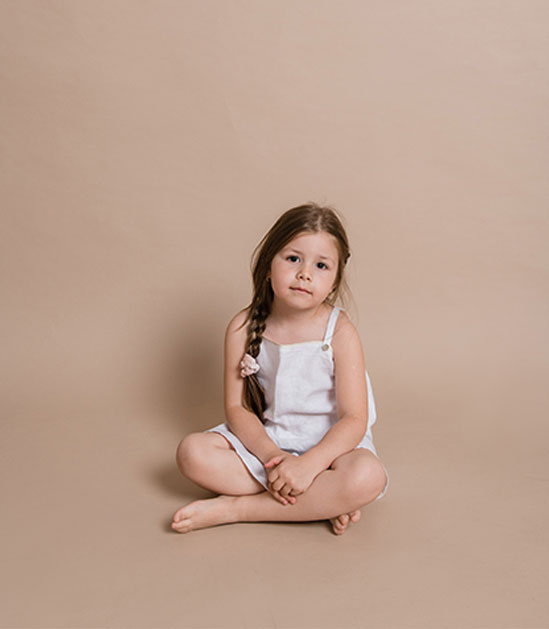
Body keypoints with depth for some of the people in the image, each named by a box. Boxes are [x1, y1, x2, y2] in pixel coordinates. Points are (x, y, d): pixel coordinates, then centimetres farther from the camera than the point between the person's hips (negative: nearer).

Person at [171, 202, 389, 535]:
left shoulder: (340, 332, -14)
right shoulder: (244, 328, -7)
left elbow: (354, 420, -17)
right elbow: (237, 407, -6)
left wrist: (308, 464, -31)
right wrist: (271, 455, -23)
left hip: (329, 445, -2)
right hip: (264, 441, 3)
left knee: (367, 477, -34)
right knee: (192, 452, -21)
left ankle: (234, 508, -24)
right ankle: (322, 502, -20)